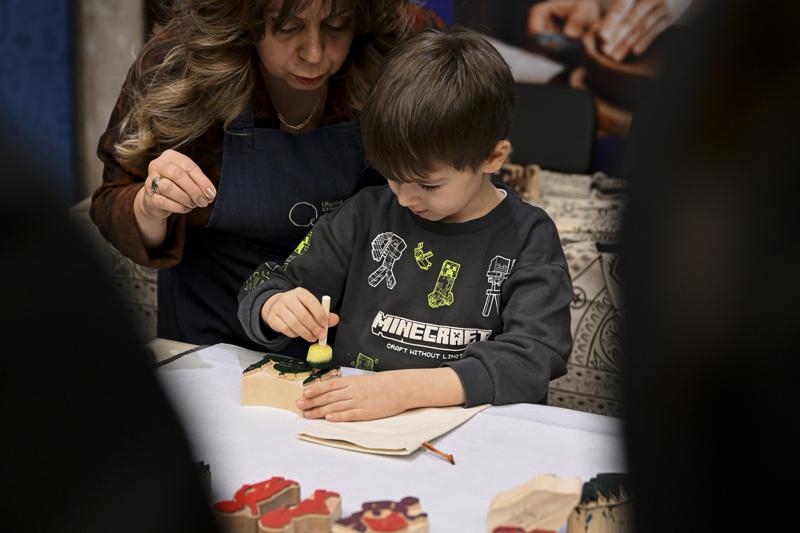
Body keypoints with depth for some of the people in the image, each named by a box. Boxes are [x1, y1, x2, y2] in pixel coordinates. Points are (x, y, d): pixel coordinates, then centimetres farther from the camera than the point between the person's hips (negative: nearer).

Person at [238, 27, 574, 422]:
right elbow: (263, 288, 11)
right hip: (349, 425, 3)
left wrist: (407, 388, -27)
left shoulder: (528, 239, -2)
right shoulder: (369, 214, 6)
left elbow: (533, 359, -15)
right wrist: (275, 308, -14)